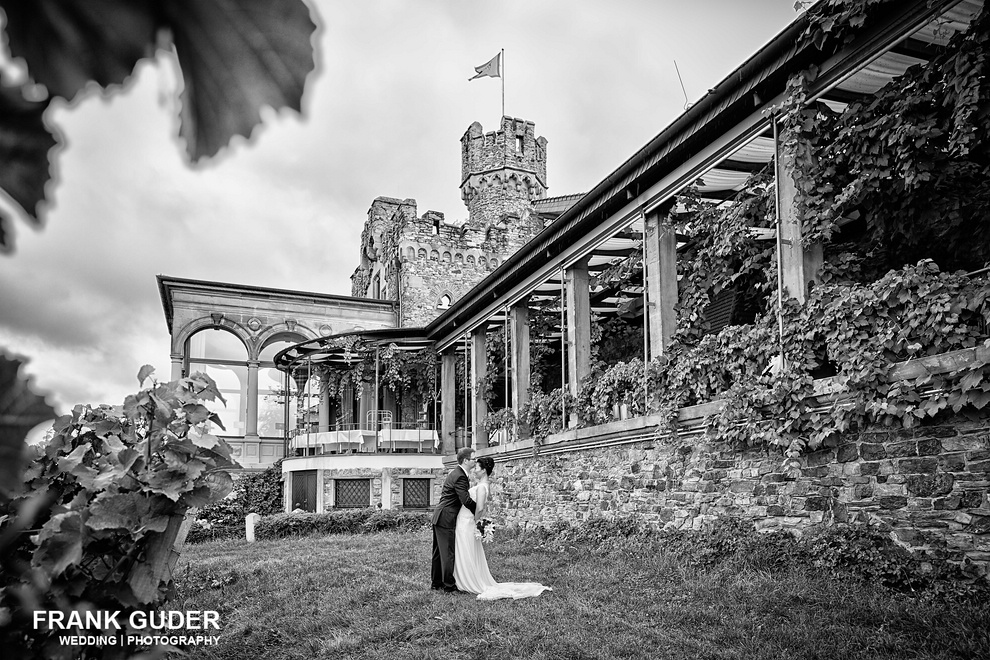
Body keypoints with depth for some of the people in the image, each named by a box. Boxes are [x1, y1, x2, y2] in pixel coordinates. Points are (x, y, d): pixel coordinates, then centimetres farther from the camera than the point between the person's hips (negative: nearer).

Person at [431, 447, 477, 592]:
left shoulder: (456, 473, 13)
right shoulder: (460, 477, -19)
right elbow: (466, 500, -23)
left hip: (439, 517, 10)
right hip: (446, 519, -10)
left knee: (439, 552, 15)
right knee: (448, 552, -3)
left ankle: (436, 582, 24)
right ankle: (449, 585, 3)